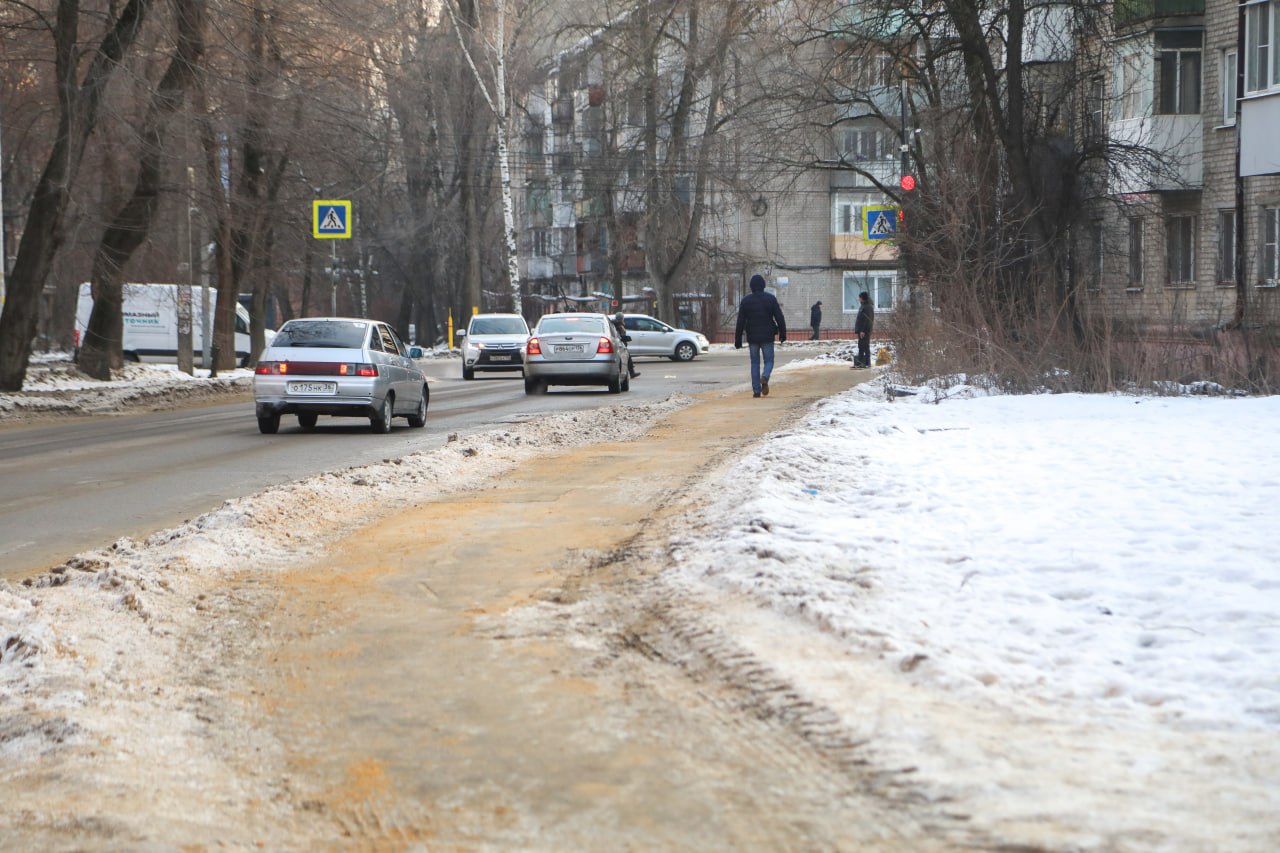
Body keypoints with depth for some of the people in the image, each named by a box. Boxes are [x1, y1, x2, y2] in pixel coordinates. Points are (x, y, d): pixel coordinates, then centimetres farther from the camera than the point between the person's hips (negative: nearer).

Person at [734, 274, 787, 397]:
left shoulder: (745, 300, 0)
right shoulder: (771, 299, -3)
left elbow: (740, 321, 0)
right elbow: (779, 318, -3)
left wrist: (738, 340, 4)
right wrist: (783, 334, 7)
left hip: (752, 337, 1)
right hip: (767, 336, -1)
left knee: (755, 363, 10)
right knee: (768, 361, 8)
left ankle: (756, 390, 4)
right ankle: (765, 378, -24)